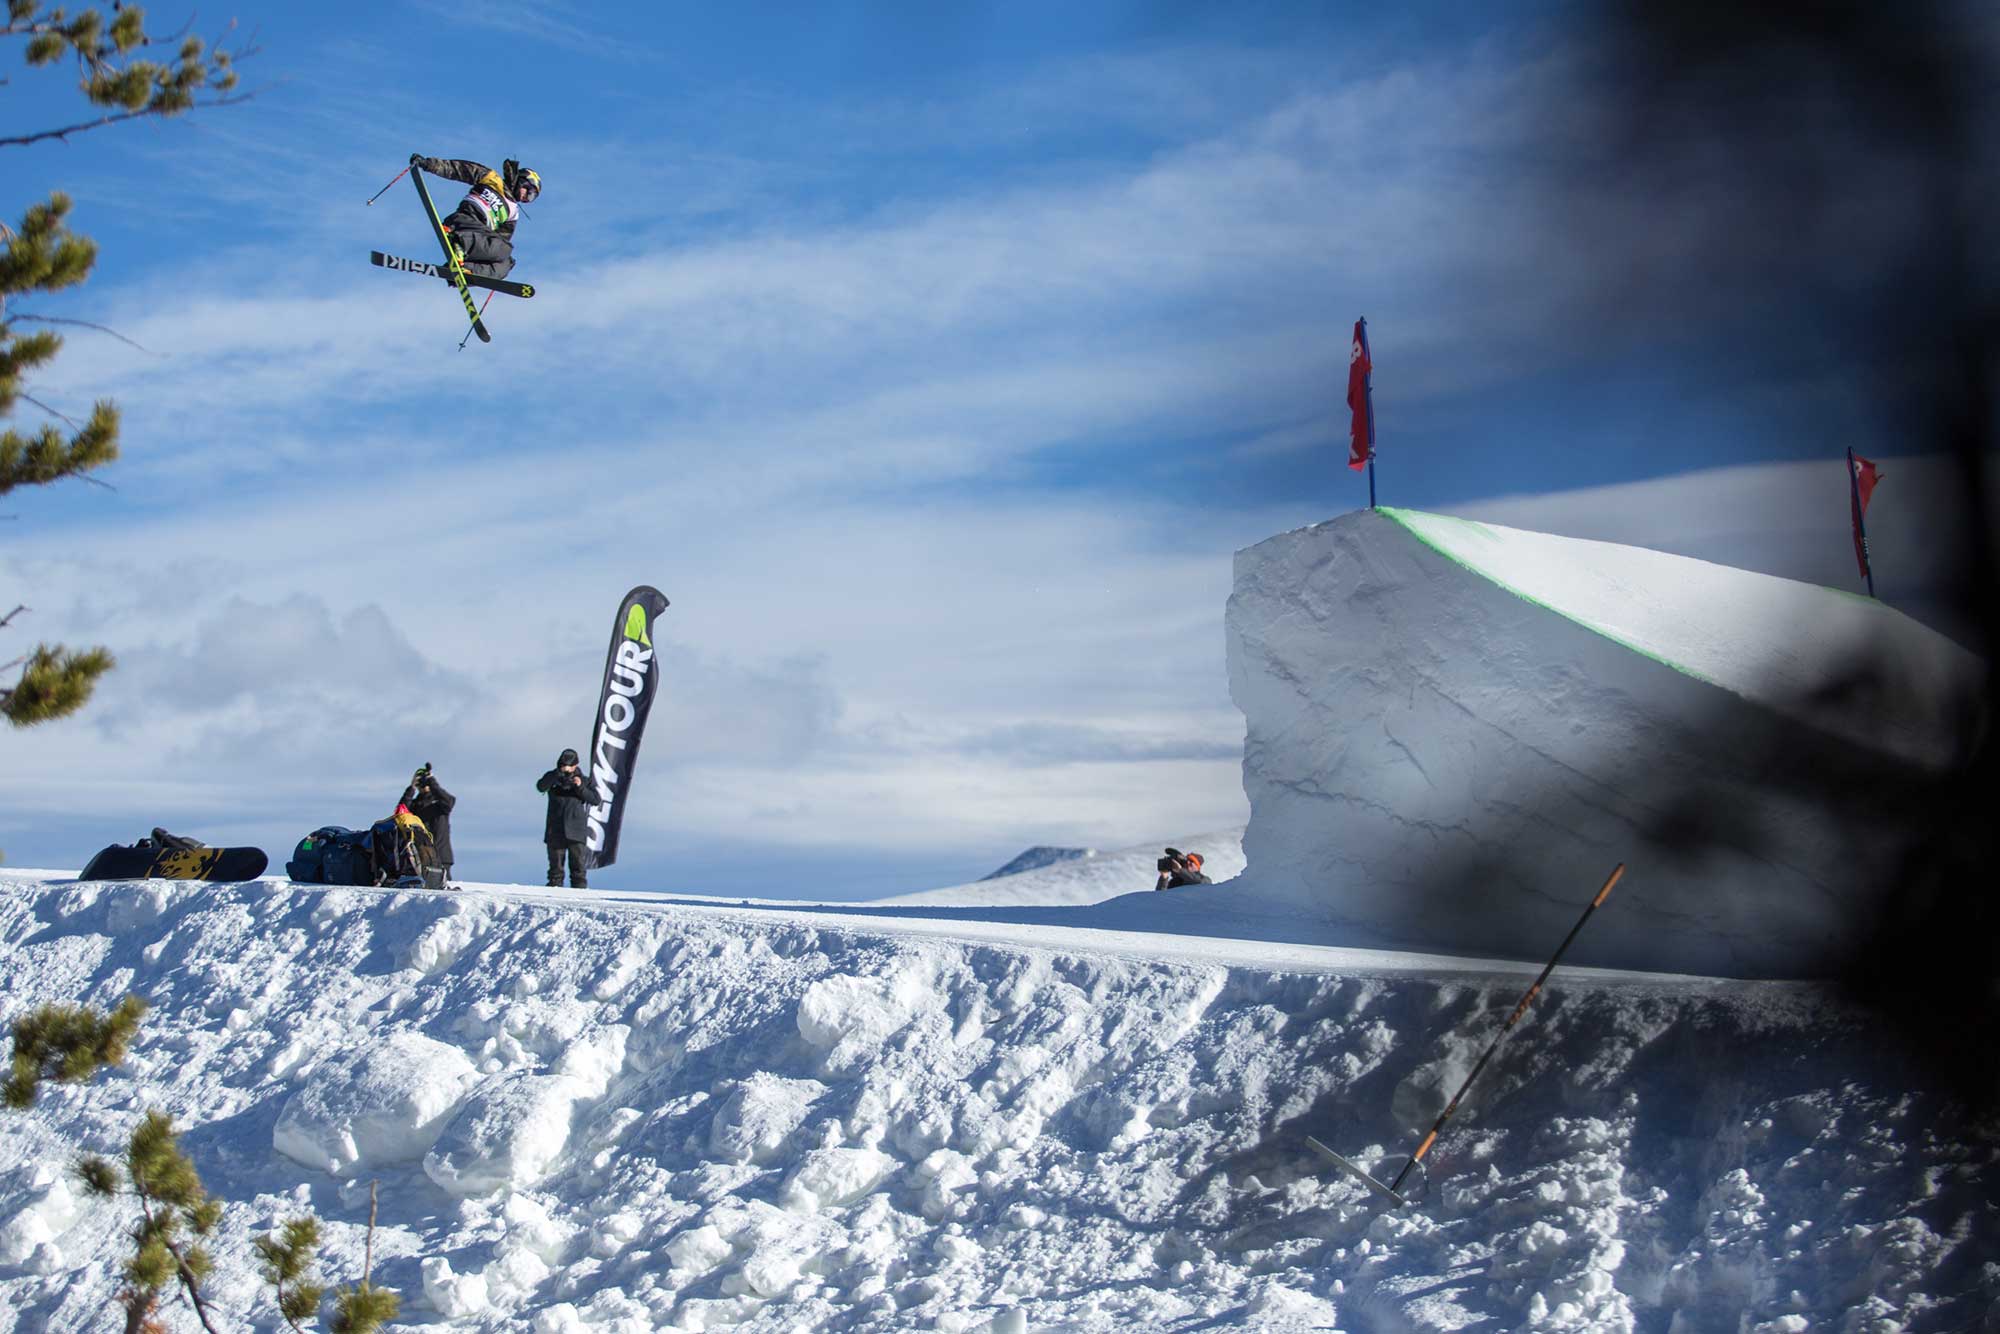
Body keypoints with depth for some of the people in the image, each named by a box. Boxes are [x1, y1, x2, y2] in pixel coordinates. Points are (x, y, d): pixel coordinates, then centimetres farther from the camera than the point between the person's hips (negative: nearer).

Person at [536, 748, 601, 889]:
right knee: (556, 864, 4)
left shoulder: (584, 781, 9)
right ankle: (554, 888, 8)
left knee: (578, 864, -2)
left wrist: (580, 788, -15)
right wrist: (558, 772, -21)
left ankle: (580, 889, 0)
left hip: (576, 831, -1)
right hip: (555, 830, 1)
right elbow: (540, 787, -13)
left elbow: (596, 799, -2)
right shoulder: (553, 778, 9)